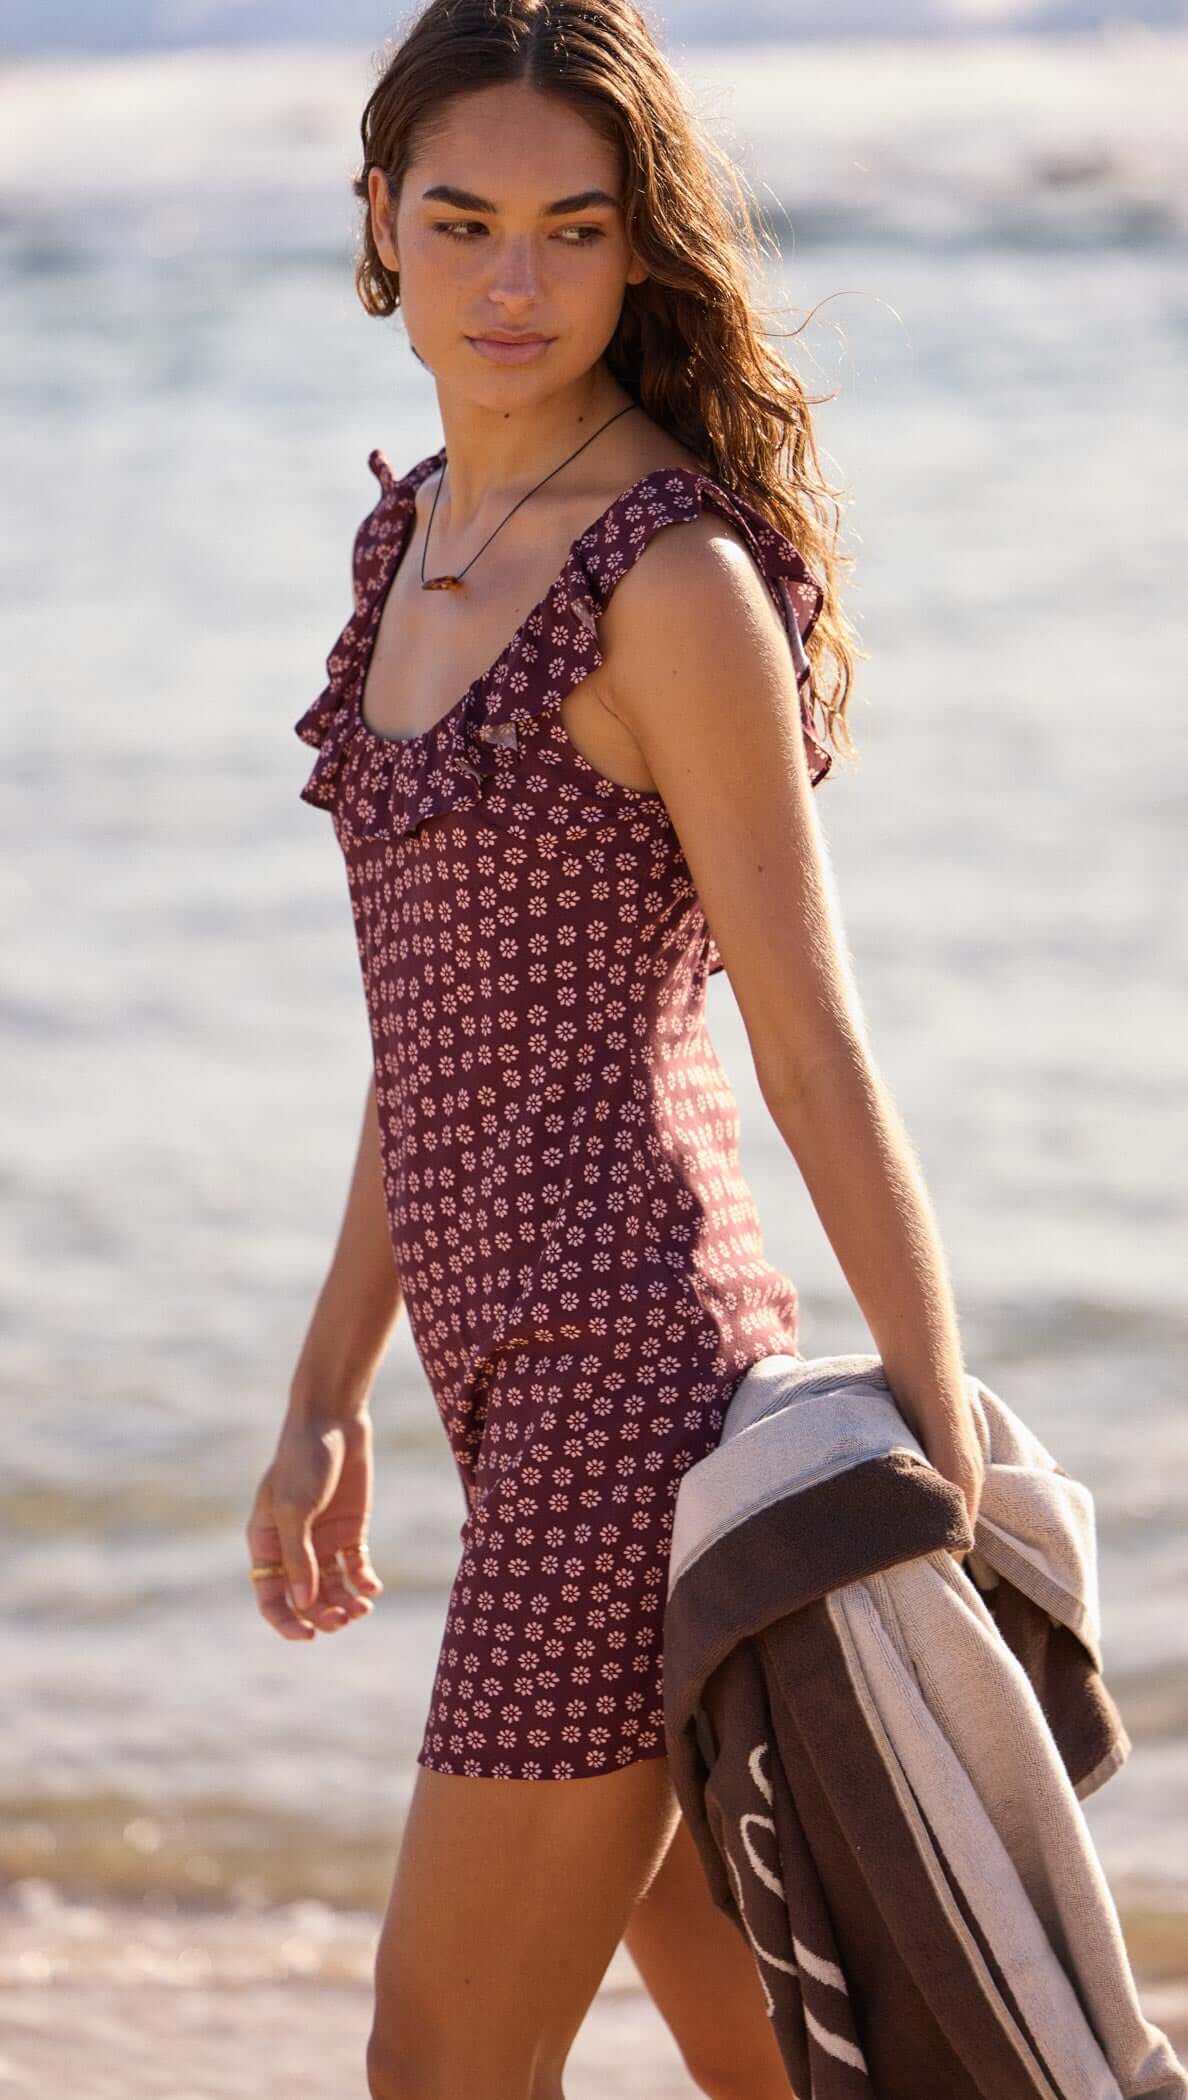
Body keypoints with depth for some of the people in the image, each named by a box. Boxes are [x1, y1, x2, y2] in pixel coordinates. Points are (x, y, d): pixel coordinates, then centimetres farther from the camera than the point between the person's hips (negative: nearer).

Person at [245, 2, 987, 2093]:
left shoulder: (676, 577, -13)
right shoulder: (417, 531, 12)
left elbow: (812, 1049, -13)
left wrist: (948, 1453, -13)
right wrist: (325, 1400, 20)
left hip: (630, 1358, -9)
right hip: (522, 1363, 9)